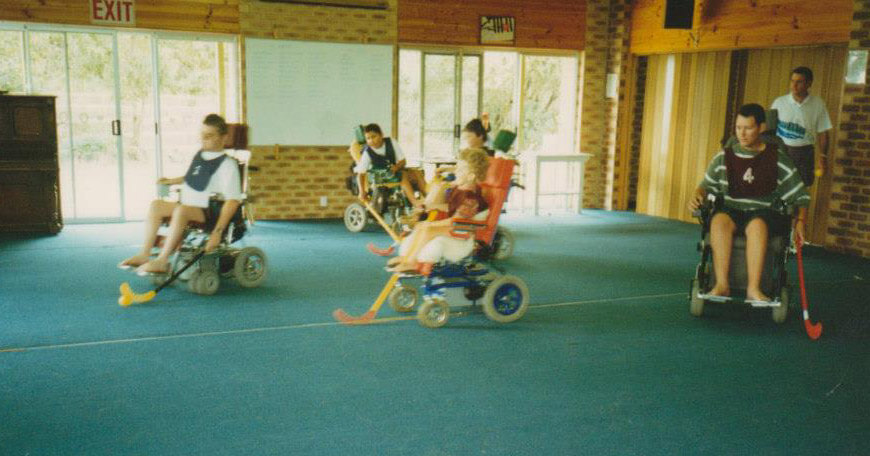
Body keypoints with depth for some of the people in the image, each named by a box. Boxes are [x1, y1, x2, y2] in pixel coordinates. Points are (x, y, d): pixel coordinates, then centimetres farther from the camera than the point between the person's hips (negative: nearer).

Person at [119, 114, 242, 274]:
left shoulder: (227, 164, -13)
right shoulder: (199, 155, 11)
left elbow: (233, 200, -22)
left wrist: (218, 231, -30)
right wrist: (172, 181, 19)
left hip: (210, 213, -8)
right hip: (188, 207, 8)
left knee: (181, 210, -34)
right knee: (156, 205, -9)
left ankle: (162, 260, -27)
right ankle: (144, 254, -11)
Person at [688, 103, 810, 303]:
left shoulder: (778, 158, 7)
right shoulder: (724, 157, 11)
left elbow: (800, 196, 12)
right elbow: (707, 185, 20)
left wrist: (799, 222, -3)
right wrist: (698, 195, -3)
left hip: (763, 213, -1)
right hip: (731, 209, 1)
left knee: (757, 224, -38)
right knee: (719, 219, -36)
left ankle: (754, 288, -40)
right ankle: (722, 284, -38)